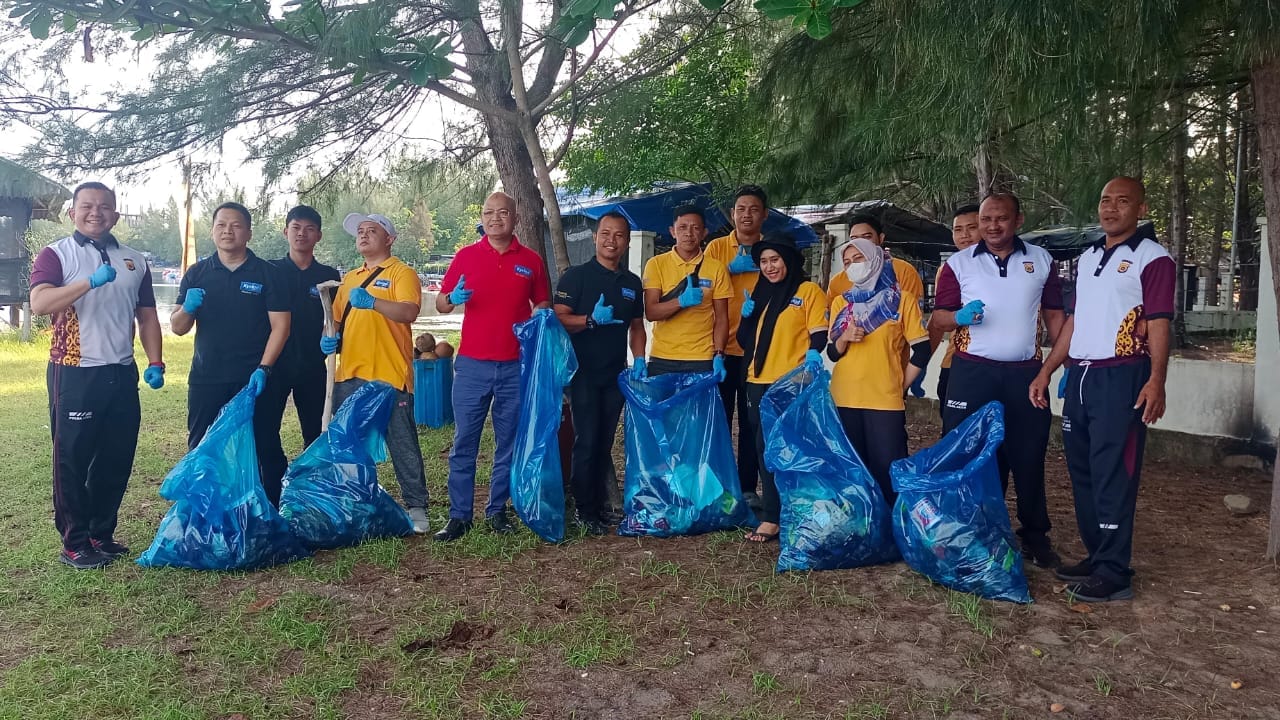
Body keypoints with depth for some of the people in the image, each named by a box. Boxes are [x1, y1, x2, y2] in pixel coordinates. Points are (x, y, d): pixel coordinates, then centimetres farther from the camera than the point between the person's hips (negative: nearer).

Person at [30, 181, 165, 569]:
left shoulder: (135, 261, 13)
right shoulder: (56, 254, -1)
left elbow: (147, 317, 15)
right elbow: (39, 303, -18)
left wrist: (155, 363, 4)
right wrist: (91, 282, -29)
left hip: (122, 374, 5)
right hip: (75, 374, -4)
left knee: (117, 458, 9)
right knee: (73, 459, 3)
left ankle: (102, 534, 22)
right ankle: (75, 543, 12)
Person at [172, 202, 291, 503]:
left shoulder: (267, 273, 0)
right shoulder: (197, 274, 8)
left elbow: (280, 325, -4)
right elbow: (178, 328, 8)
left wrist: (263, 368, -15)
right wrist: (187, 308, -15)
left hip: (253, 380, -2)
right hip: (205, 379, 3)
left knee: (266, 449, 3)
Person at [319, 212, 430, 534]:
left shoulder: (401, 273, -2)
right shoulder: (349, 278, 19)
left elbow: (409, 312, -19)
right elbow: (337, 319, 24)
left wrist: (372, 302, -34)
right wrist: (330, 339, 3)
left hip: (389, 374, -7)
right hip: (349, 375, 7)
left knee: (403, 444, -1)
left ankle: (416, 506, 9)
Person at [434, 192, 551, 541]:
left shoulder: (531, 260, 8)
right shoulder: (466, 256, 6)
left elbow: (542, 303, 16)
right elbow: (441, 304, 8)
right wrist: (453, 298, -15)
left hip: (516, 365, 1)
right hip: (472, 364, -1)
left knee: (509, 443, 8)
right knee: (464, 443, 1)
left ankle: (497, 510, 20)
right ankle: (459, 515, 9)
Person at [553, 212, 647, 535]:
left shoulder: (632, 282, 12)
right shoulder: (576, 275, -4)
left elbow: (636, 326, 18)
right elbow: (559, 319, -11)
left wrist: (640, 361, 4)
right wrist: (592, 319, -26)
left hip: (615, 373, 5)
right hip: (584, 372, -4)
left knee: (605, 443, 9)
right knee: (587, 441, -4)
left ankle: (599, 505, 19)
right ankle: (584, 509, 7)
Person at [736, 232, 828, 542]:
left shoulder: (809, 291, 0)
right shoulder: (760, 292, 18)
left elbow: (819, 335, -7)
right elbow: (745, 341, 16)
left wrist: (812, 357, -24)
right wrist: (746, 315, 0)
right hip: (759, 383, 6)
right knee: (764, 448, 8)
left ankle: (772, 517, 1)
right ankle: (774, 512, 17)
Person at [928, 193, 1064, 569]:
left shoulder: (1041, 260, 8)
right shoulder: (958, 263, 3)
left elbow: (1054, 315, 11)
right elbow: (936, 319, 2)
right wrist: (959, 316, -20)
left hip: (1024, 373, 1)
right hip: (972, 373, -1)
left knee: (1029, 456, 7)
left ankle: (1035, 536, 21)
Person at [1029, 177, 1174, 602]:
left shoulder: (1152, 258, -4)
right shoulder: (1087, 259, 18)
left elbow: (1158, 323, -12)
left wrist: (1156, 380, -23)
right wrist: (1046, 371, 16)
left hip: (1121, 378, -7)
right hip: (1080, 376, 7)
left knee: (1113, 475, -6)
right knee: (1083, 471, 11)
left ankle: (1114, 573, 1)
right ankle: (1096, 556, 23)